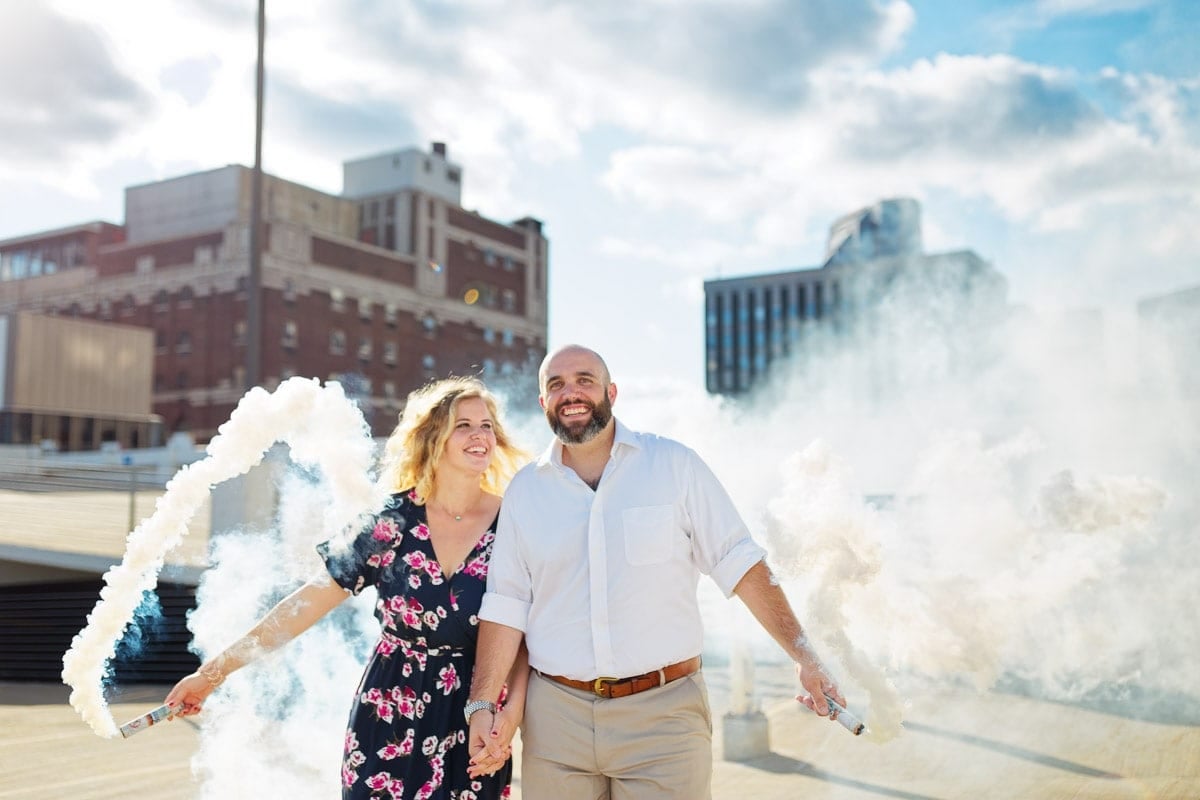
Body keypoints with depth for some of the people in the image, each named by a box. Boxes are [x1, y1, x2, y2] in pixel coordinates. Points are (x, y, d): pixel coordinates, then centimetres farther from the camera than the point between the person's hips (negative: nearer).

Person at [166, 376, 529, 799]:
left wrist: (513, 711, -18)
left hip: (472, 723, 0)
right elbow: (310, 601, -5)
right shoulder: (393, 519, -7)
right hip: (389, 716, 0)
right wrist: (214, 670, -7)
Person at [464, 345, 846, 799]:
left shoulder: (674, 465, 0)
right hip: (556, 716, 2)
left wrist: (803, 656, -7)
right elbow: (506, 605, 4)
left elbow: (738, 562, -1)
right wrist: (482, 705, -4)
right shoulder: (524, 491, 7)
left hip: (665, 711, -2)